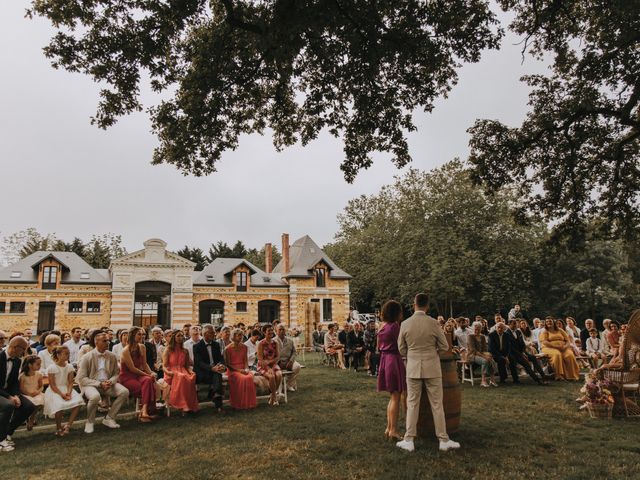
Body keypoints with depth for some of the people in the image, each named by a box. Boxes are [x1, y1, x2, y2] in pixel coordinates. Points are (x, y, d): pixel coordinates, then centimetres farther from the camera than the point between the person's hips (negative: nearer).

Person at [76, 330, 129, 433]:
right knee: (95, 396, -38)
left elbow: (116, 373, 12)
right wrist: (99, 384, -18)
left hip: (107, 383, 4)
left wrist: (110, 381, -12)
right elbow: (81, 378, -8)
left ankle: (109, 418, -3)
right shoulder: (86, 357, -6)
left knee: (124, 392, -20)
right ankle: (90, 422, -8)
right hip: (90, 384, -4)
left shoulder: (112, 356, 6)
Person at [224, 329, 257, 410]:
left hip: (243, 369, 4)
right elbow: (228, 364, -4)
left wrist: (246, 369, -7)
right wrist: (239, 370, -14)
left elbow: (245, 360, 13)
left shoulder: (244, 347, 11)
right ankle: (240, 404, -18)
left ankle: (249, 402, -17)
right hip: (232, 370, -4)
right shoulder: (228, 349, -4)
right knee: (243, 378, -33)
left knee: (250, 377, -29)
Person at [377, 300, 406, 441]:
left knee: (392, 397, 17)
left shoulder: (383, 328, 11)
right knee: (396, 397, -1)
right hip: (394, 360, -8)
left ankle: (388, 428, 21)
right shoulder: (395, 326, -13)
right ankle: (393, 430, 3)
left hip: (384, 360, 8)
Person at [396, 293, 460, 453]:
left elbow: (401, 349, 4)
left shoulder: (405, 324, -5)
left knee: (412, 404, 8)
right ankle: (443, 440, 16)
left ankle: (408, 440, 12)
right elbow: (444, 346, -1)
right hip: (432, 368, -1)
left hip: (413, 368, 1)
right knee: (436, 404, 8)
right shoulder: (433, 323, -10)